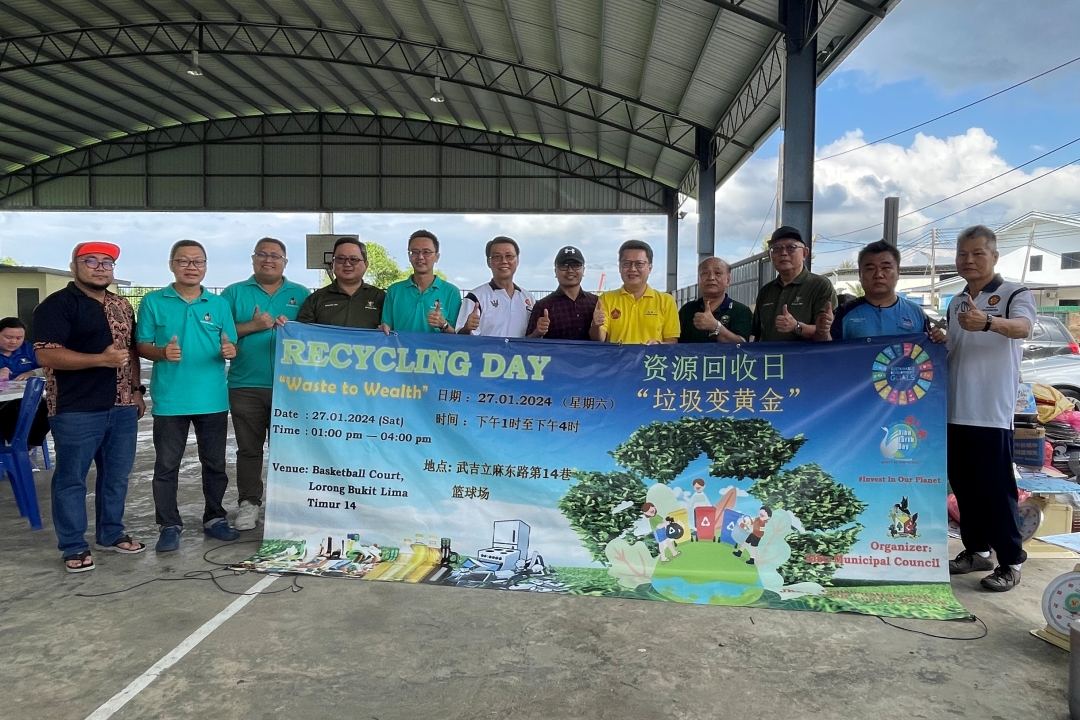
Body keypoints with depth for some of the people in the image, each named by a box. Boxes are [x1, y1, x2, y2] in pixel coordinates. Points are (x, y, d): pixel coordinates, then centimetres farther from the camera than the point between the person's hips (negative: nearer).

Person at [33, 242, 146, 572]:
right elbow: (46, 355, -17)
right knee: (71, 478, 4)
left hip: (122, 407, 7)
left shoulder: (122, 306, 14)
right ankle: (73, 547, 15)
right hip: (76, 410, -7)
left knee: (116, 475, 15)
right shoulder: (57, 304, -8)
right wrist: (101, 359, -23)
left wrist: (136, 390, 15)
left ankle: (111, 533, 29)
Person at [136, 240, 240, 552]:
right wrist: (162, 352, -20)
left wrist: (229, 351, -16)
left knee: (215, 463, 12)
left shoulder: (220, 304, 6)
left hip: (213, 398, 2)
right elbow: (141, 346, 1)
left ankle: (214, 518, 25)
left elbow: (231, 346, 7)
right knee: (166, 465, 5)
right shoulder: (153, 302, 1)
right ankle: (170, 526, 15)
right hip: (170, 399, -2)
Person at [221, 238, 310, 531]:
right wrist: (252, 326, -13)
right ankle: (249, 503, 16)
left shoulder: (301, 294, 9)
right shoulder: (234, 293, 7)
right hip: (245, 386, 0)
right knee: (248, 448, 6)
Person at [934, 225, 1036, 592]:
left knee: (996, 488, -2)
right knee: (964, 486, 13)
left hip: (992, 412, -6)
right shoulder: (955, 303, 15)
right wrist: (940, 341, -1)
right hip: (955, 411, 7)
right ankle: (976, 549, 26)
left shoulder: (1015, 294, -5)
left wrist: (988, 322, -48)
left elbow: (1022, 327, -27)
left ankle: (1010, 561, 10)